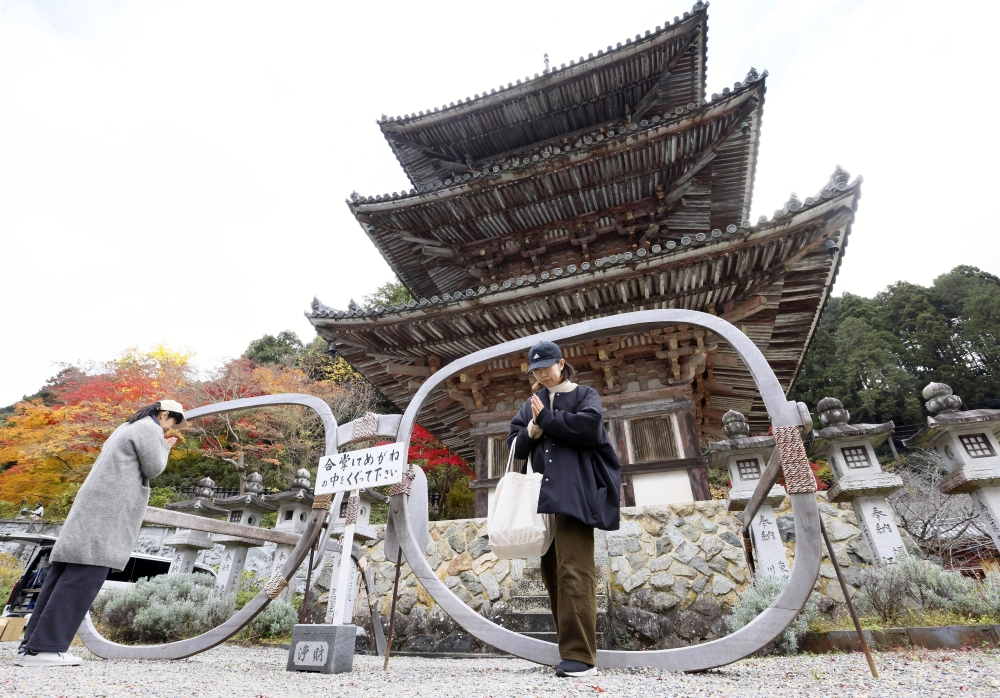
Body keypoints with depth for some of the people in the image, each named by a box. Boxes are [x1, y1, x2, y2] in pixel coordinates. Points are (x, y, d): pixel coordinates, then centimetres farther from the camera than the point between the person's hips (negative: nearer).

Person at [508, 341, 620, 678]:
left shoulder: (585, 395, 6)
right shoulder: (533, 404, 19)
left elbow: (590, 425, -15)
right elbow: (515, 446, 11)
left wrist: (547, 419, -10)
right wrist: (532, 429, -9)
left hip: (574, 493, -5)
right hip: (543, 495, 6)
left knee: (573, 571, -11)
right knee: (552, 572, 7)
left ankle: (580, 656, -4)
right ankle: (572, 650, 18)